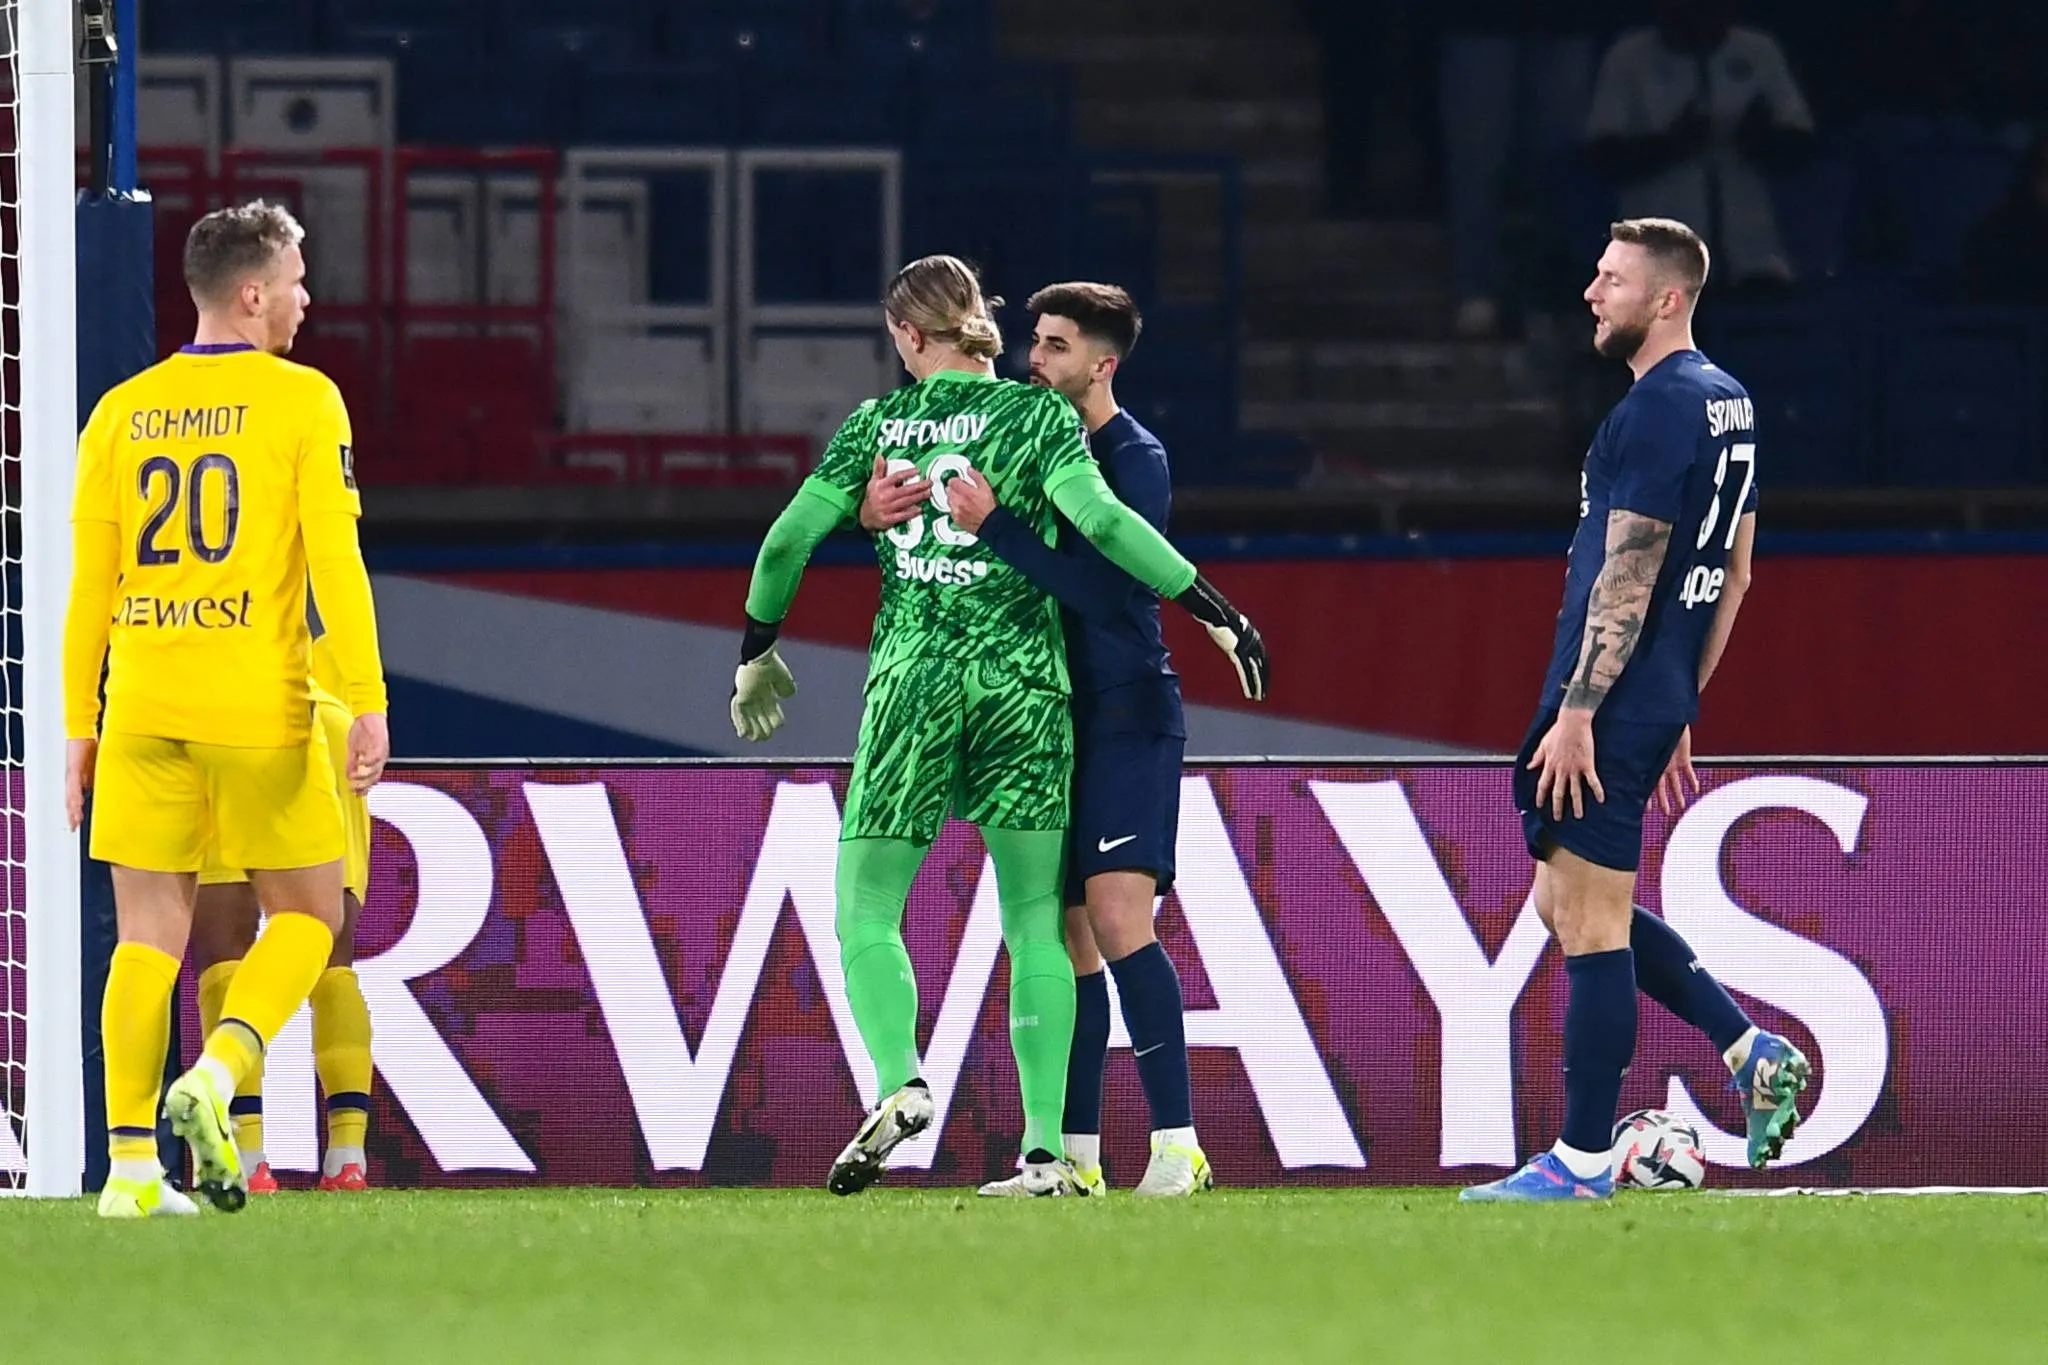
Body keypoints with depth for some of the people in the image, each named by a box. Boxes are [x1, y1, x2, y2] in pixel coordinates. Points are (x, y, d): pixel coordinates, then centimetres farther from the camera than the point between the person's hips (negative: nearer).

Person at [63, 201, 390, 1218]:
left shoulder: (121, 413, 9)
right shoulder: (300, 402, -3)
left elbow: (90, 587, 10)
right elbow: (334, 561, -9)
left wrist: (79, 726, 15)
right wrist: (367, 702, -7)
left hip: (141, 709, 4)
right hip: (257, 709, -4)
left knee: (148, 934, 6)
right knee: (307, 914, 10)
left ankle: (133, 1163, 0)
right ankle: (215, 1078, -14)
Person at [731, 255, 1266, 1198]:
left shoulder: (878, 423, 8)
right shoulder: (1036, 414, 3)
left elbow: (790, 538, 6)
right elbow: (1100, 519, -12)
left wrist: (757, 654, 21)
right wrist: (1215, 612, -9)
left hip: (910, 677, 0)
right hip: (1022, 678, 0)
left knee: (866, 909, 6)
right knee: (1036, 924, 3)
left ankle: (899, 1083, -19)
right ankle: (1046, 1149, -3)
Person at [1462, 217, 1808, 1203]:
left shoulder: (1656, 413, -16)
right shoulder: (1730, 405, 15)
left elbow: (1627, 576, -19)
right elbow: (1733, 574, 20)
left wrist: (1575, 713, -18)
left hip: (1611, 707, -10)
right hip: (1661, 701, 10)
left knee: (1589, 922, -4)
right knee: (1570, 905, 19)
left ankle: (1580, 1163, -1)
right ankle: (1753, 1053, 14)